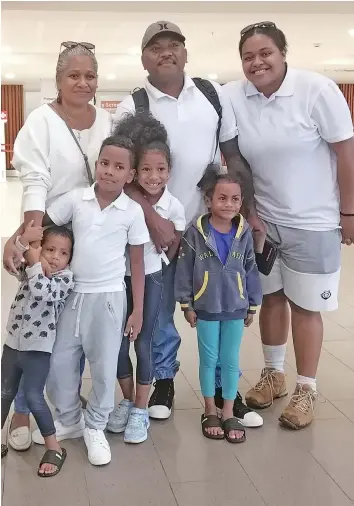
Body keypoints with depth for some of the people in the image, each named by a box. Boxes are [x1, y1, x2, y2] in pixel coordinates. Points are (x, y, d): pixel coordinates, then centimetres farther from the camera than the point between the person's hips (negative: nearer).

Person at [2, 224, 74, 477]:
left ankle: (55, 448, 8)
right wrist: (24, 240, -16)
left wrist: (34, 265, -18)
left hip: (38, 347, -6)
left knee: (34, 397, -6)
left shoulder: (66, 277, -13)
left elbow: (43, 292, -28)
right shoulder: (30, 269, 8)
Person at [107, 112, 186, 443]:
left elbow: (174, 243, 0)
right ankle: (127, 401, 28)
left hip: (150, 278, -1)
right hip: (119, 277, 1)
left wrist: (162, 263, -10)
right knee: (118, 342, 6)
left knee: (143, 343, 2)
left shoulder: (173, 205, -13)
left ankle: (140, 410, 17)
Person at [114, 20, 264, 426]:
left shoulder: (212, 94, 2)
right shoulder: (133, 107, -6)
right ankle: (163, 382, 29)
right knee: (159, 310, 9)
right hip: (158, 227, -2)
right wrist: (153, 218, -22)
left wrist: (250, 211, 3)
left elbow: (234, 155, 7)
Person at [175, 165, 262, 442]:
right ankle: (210, 412, 24)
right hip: (206, 308, -2)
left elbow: (251, 271, 4)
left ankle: (229, 414, 22)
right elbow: (184, 271, -6)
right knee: (209, 359, 10)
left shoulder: (244, 233, -3)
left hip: (236, 308, 2)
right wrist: (187, 305, -5)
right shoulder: (195, 233, -11)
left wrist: (252, 306, 7)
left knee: (231, 360, 9)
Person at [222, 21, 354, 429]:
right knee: (271, 298, 17)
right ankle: (273, 374, 36)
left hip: (312, 222, -3)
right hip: (263, 220, 4)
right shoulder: (232, 98, -8)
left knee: (304, 306, 6)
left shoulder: (317, 90, -16)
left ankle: (306, 390, 21)